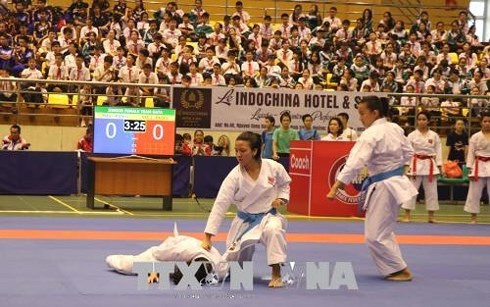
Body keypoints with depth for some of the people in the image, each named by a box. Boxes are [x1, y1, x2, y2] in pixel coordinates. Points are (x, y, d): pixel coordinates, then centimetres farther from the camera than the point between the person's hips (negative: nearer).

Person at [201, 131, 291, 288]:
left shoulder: (274, 167, -16)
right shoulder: (234, 176, -18)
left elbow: (284, 183, 9)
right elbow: (220, 205, -20)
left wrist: (281, 198, -12)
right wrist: (207, 237, -24)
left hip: (268, 215, -1)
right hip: (244, 220, 2)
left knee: (273, 230, -38)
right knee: (232, 259, 3)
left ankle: (276, 273, -23)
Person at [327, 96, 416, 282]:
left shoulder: (371, 135, -20)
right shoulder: (395, 128, 6)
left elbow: (354, 163, -29)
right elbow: (408, 153, 16)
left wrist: (335, 187, -32)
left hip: (383, 186, -10)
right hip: (396, 181, 10)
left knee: (375, 235, -2)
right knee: (384, 231, 20)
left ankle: (401, 270, 5)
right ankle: (394, 269, 26)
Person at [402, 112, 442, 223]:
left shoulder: (434, 136, 4)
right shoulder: (412, 135, -1)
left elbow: (438, 151, 5)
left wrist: (439, 167, 0)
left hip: (430, 165, 2)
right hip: (416, 164, -2)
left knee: (431, 191, 6)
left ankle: (431, 216, 15)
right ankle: (407, 215, 4)